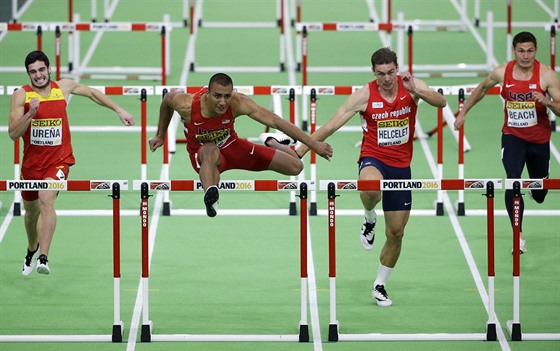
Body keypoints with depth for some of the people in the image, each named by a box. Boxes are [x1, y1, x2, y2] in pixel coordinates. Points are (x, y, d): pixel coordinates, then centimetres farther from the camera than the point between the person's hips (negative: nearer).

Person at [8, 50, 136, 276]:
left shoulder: (64, 87, -3)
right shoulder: (21, 95, -8)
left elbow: (92, 93, 17)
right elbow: (13, 134, -14)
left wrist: (119, 110, 18)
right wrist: (30, 113, -28)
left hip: (58, 160, -2)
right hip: (31, 162, 2)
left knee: (46, 200, -27)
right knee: (31, 211, 18)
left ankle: (43, 258, -32)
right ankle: (32, 249, 49)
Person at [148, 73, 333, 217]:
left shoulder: (238, 103, -32)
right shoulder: (186, 104, -32)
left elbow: (275, 121, -30)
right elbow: (167, 99, -7)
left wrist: (313, 144, -31)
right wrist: (160, 136, 6)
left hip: (231, 146, 3)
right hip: (203, 153, -3)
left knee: (296, 166, 3)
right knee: (212, 151, -44)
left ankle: (270, 142, 33)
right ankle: (210, 197, -56)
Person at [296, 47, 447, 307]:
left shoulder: (411, 86, -5)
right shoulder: (364, 95, -10)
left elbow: (441, 102, -19)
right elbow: (331, 126, -7)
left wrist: (415, 91, -36)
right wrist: (301, 150, -10)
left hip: (401, 165, 3)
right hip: (373, 158, -3)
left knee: (396, 232, 7)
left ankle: (380, 285, 25)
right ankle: (369, 219, -8)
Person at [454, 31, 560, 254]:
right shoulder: (502, 73, -8)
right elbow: (482, 88, 13)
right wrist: (464, 112, 18)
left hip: (539, 139, 0)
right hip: (512, 136, 0)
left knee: (539, 195, 18)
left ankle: (535, 187, 59)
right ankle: (518, 236, -21)